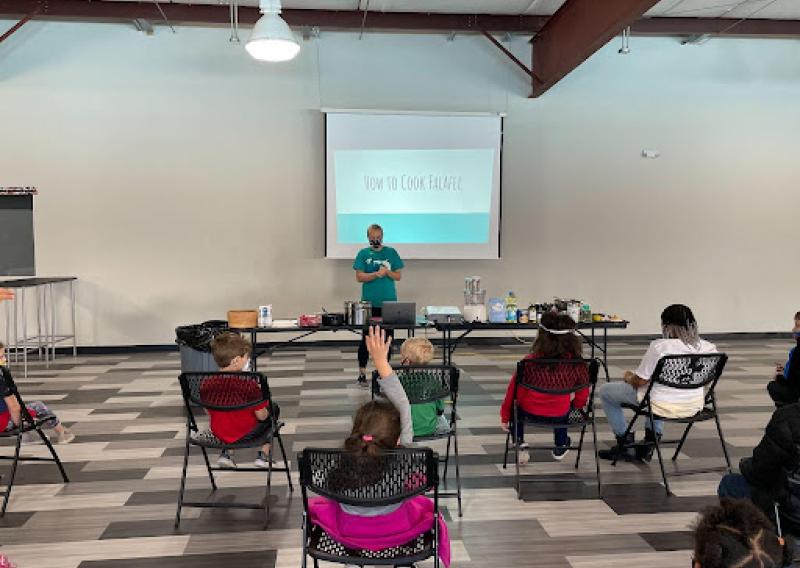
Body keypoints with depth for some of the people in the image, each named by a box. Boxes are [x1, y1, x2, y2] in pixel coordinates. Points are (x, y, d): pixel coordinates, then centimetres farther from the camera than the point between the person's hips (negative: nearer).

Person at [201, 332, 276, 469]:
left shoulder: (206, 385, -12)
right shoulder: (249, 385, -25)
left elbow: (209, 414, 0)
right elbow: (261, 416, -16)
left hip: (219, 433, 5)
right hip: (245, 435, -4)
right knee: (274, 409, 19)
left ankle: (226, 453, 19)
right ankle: (263, 455, 13)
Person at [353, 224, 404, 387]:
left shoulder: (391, 252, 6)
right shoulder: (363, 254, 3)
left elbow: (398, 276, 5)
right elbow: (359, 277, -4)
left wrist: (387, 271, -15)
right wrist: (376, 274, -17)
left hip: (389, 302, 2)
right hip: (369, 302, -2)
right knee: (366, 338, 1)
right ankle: (362, 373, 9)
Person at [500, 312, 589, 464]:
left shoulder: (531, 361, -20)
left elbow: (514, 391, -12)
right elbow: (582, 395, -1)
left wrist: (504, 417, 1)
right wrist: (575, 405, 22)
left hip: (530, 412, -2)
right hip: (560, 416, 2)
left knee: (515, 401, 30)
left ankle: (520, 446, 20)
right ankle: (560, 447, 44)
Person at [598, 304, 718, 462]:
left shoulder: (659, 346, -22)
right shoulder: (708, 348, -7)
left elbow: (639, 381, -16)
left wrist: (629, 377, 7)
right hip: (694, 406, 6)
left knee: (605, 391, 14)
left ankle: (625, 445, 24)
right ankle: (649, 446, 36)